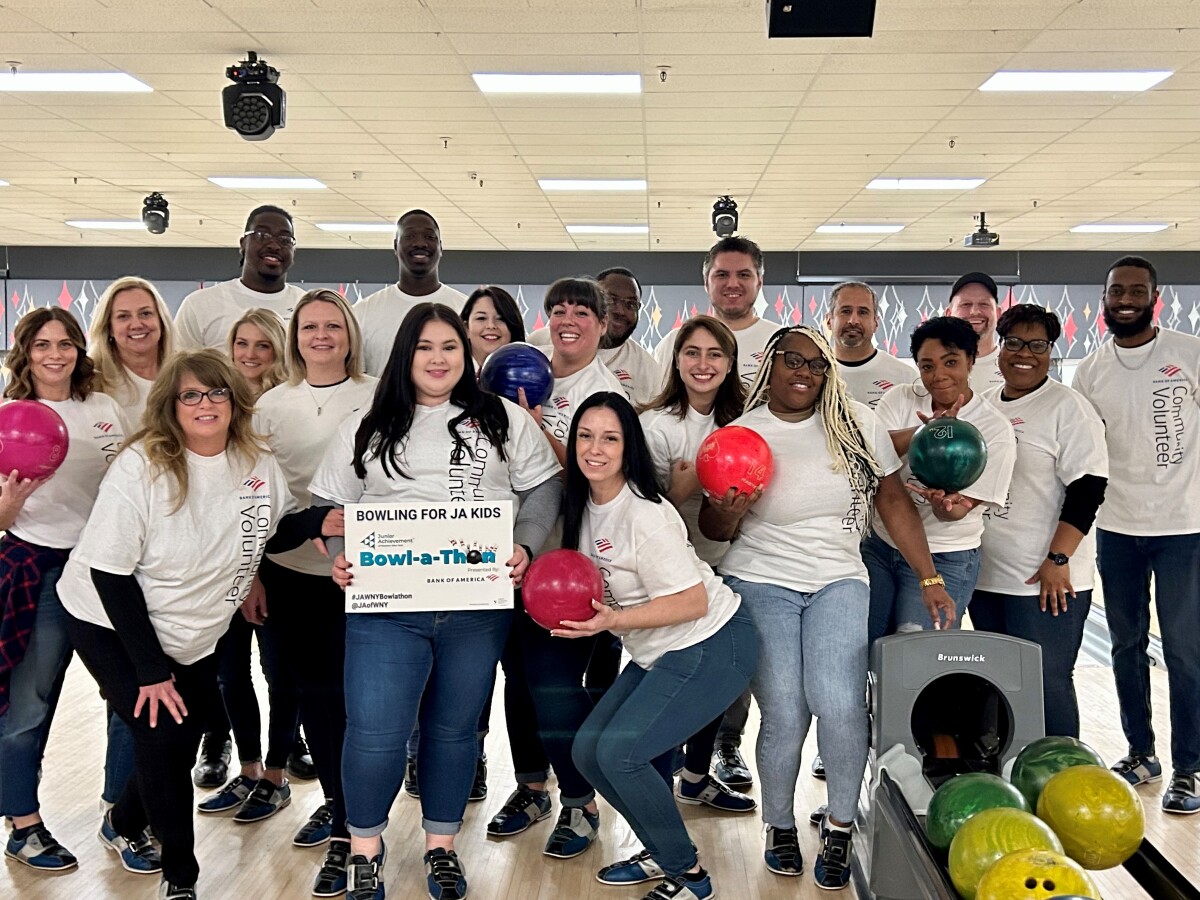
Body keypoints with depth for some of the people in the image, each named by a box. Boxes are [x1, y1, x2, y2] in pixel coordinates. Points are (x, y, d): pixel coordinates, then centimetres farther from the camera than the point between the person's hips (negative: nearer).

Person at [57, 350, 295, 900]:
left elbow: (273, 530, 10)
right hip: (110, 624, -5)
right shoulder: (141, 467, -23)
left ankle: (123, 824, 45)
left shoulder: (258, 466, -9)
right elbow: (110, 572, -21)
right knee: (160, 735, -15)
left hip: (195, 636, 5)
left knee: (182, 749, 11)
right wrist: (151, 669, -21)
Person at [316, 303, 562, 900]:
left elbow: (543, 490, 7)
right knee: (374, 733, -5)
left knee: (453, 728, 12)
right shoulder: (365, 429, 9)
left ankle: (441, 847, 31)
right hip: (385, 605, -1)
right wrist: (338, 558, -8)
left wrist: (524, 546, -9)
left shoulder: (504, 421, 8)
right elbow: (329, 507, 10)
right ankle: (365, 847, 20)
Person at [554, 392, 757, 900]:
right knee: (588, 749, 3)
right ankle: (661, 853, 21)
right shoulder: (584, 505, 2)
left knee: (619, 751, -18)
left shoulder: (645, 515, -23)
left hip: (711, 647, -9)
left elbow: (693, 601, -23)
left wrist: (613, 620, -29)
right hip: (656, 655, 9)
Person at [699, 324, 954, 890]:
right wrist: (727, 512, -19)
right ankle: (779, 827, 21)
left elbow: (893, 501, 5)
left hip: (838, 581, 1)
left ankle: (840, 826, 8)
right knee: (784, 718, -8)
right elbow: (712, 528, 4)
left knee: (838, 705, -18)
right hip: (761, 582, -1)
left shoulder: (859, 424, 0)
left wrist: (930, 578, 3)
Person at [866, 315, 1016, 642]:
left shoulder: (996, 429, -9)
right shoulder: (900, 399, -1)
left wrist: (944, 502, -38)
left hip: (944, 560, -3)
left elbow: (959, 510, -14)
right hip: (879, 545, 3)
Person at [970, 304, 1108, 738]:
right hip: (985, 576, 7)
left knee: (1046, 685, -2)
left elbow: (1088, 488, -14)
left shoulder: (1067, 408, -8)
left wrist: (1058, 559, -18)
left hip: (1046, 581, -7)